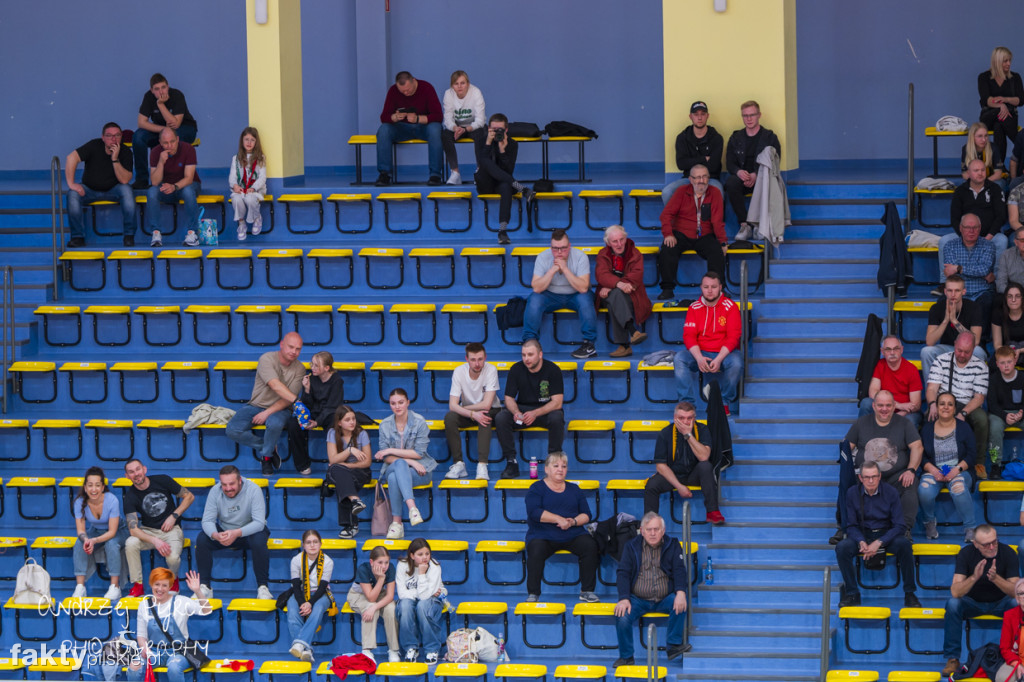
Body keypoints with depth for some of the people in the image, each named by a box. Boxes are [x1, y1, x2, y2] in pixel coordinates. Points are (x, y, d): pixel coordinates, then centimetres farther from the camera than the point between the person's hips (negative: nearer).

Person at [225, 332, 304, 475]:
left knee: (275, 423, -38)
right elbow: (276, 386, -25)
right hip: (255, 405, 1)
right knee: (232, 431, -23)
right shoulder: (267, 359, -11)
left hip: (280, 409, 0)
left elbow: (287, 400, -9)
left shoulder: (299, 369, -3)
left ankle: (266, 455, -8)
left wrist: (267, 413, -20)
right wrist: (297, 401, -34)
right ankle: (269, 447, 0)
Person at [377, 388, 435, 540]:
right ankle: (412, 507, -49)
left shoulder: (419, 422, -2)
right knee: (400, 464, -36)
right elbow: (385, 457, 0)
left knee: (394, 478, -35)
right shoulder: (385, 425, 5)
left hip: (419, 470, -2)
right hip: (392, 468, 2)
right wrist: (408, 460, -16)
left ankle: (396, 521, -39)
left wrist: (391, 451, -12)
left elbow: (419, 453, -8)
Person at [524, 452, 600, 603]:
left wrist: (573, 521, -10)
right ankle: (533, 594, -24)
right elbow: (534, 512, -11)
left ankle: (587, 592, -16)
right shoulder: (537, 488, 6)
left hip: (573, 536, 3)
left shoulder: (574, 489, 19)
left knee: (590, 546, -24)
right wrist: (559, 519, -18)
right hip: (543, 536, -3)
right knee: (536, 550, -34)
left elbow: (586, 515, 12)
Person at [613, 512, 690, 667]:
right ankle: (626, 657, -9)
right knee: (622, 618, -28)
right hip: (637, 599, 0)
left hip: (664, 599, 1)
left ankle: (674, 645, -18)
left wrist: (680, 592, -23)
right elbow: (623, 573, -1)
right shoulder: (632, 547, 5)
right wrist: (624, 599, -18)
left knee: (680, 604, -31)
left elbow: (679, 570, -2)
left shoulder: (672, 546, 7)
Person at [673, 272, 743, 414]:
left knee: (736, 362, -35)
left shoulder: (730, 306, -2)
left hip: (724, 353, -2)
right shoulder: (694, 308, 6)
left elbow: (733, 337, -9)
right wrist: (699, 358, -21)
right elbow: (689, 336, -2)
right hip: (700, 353, 2)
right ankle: (688, 403, -25)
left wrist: (718, 359, -24)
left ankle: (726, 404, -16)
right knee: (679, 358, -25)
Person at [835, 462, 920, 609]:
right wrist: (862, 542, -22)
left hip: (886, 535, -1)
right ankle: (852, 593, -15)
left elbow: (900, 526, -9)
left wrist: (879, 543, -23)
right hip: (862, 535, 1)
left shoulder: (890, 492, -7)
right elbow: (851, 526, 0)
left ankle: (909, 594, -22)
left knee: (904, 544, -34)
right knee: (842, 547, -29)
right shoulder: (852, 493, -4)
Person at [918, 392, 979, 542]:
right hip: (934, 471, 1)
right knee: (924, 490, -33)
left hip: (959, 472, -1)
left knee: (959, 487, -38)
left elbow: (972, 454, 2)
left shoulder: (963, 427, 6)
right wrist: (932, 469, -11)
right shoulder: (927, 429, 10)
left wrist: (958, 469, -15)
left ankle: (970, 528, -31)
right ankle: (929, 522, -4)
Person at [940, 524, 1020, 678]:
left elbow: (1015, 591, -22)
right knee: (952, 603, -31)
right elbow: (955, 592, -26)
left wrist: (995, 578, -40)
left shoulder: (1007, 553, -17)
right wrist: (974, 577, -44)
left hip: (1000, 602, 0)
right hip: (973, 602, 0)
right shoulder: (966, 553, -18)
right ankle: (952, 658, -23)